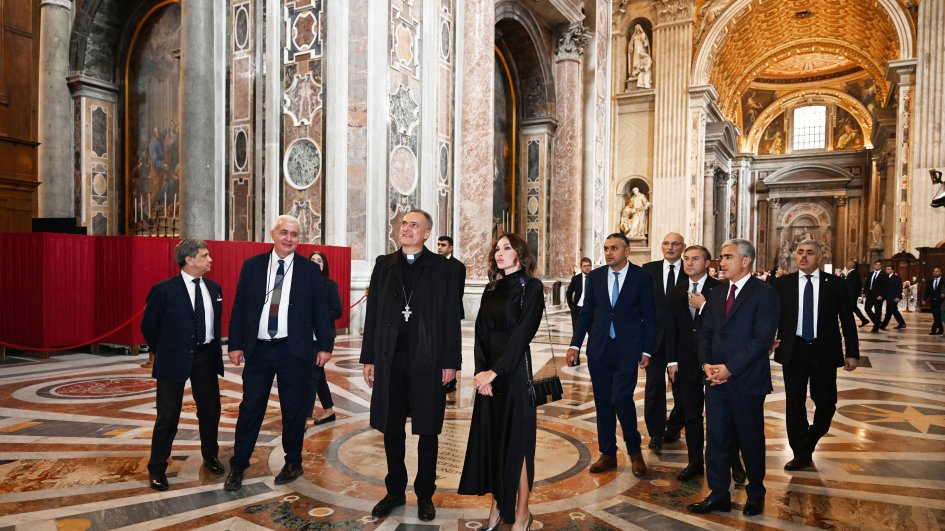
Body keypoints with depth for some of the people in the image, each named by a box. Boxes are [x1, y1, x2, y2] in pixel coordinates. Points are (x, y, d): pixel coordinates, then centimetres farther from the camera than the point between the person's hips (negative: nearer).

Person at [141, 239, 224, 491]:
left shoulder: (214, 288, 4)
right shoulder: (164, 289, -12)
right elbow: (148, 326, -2)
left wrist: (215, 351, 11)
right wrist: (163, 353, 4)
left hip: (206, 356, 5)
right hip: (175, 359, -5)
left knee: (211, 409, 14)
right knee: (168, 416, 4)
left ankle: (210, 457, 35)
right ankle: (156, 469, 20)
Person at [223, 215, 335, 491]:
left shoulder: (310, 270, 2)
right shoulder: (252, 266, 5)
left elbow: (320, 310, 2)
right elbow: (239, 308, 5)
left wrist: (325, 345, -3)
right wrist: (235, 344, 1)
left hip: (294, 351, -1)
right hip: (258, 349, 1)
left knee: (293, 409, 9)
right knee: (250, 407, 7)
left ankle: (293, 463, 26)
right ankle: (237, 466, 20)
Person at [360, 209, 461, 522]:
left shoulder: (440, 267, -1)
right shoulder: (384, 265, 8)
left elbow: (450, 317, -2)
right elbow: (372, 313, 8)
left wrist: (450, 362, -6)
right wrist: (368, 358, 4)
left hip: (427, 361, -2)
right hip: (390, 360, 3)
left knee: (427, 432, 8)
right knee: (392, 430, 12)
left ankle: (425, 495, 24)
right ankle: (395, 492, 28)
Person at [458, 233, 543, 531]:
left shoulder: (531, 287, -6)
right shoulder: (492, 289, 12)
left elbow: (523, 333, -14)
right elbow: (481, 332, 6)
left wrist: (494, 371, -17)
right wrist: (481, 371, -7)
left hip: (514, 370, -6)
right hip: (488, 372, 6)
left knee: (515, 438, 0)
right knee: (489, 437, 9)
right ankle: (497, 507, 22)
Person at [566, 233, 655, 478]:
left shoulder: (642, 277, -2)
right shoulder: (595, 276, 6)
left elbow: (649, 317, 0)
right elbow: (586, 313, 8)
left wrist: (647, 350, -4)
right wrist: (575, 345, 3)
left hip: (627, 350, -3)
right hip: (598, 348, 4)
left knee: (621, 398, -11)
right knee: (602, 402, 9)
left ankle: (634, 451, 13)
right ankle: (607, 454, 22)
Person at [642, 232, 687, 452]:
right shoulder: (649, 269, 3)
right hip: (656, 336, 0)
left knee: (681, 386, 13)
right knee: (654, 385, 0)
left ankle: (674, 428, 33)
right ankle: (656, 433, 11)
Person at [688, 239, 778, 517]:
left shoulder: (764, 293, -8)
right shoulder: (717, 293, 13)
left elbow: (762, 338, -16)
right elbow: (705, 333, 13)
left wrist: (730, 368, -18)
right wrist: (707, 364, -4)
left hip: (747, 380, -5)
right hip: (716, 379, 6)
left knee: (751, 440, 9)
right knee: (715, 439, 8)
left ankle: (755, 494, 28)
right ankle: (719, 495, 19)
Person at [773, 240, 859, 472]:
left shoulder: (836, 284, 0)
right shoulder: (783, 283, 2)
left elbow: (847, 320, 2)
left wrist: (852, 353, 0)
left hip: (824, 352, 0)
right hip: (793, 351, 1)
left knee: (826, 404, 5)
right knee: (794, 404, 6)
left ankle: (809, 442, 33)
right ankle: (801, 454, 21)